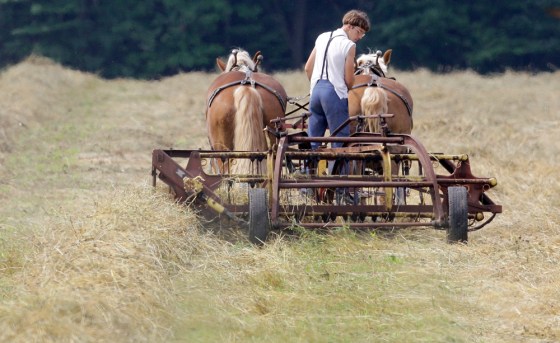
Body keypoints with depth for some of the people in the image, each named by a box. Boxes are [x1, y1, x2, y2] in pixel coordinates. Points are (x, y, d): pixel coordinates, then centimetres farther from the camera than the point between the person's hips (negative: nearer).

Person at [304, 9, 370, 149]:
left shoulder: (322, 38, 11)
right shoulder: (349, 45, -8)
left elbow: (308, 68, 14)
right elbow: (349, 80, -6)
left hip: (316, 90, 6)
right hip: (335, 93, -6)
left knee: (312, 139, 10)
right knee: (340, 140, -1)